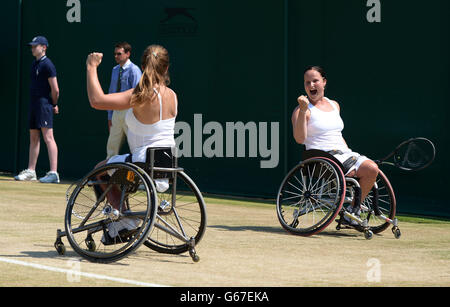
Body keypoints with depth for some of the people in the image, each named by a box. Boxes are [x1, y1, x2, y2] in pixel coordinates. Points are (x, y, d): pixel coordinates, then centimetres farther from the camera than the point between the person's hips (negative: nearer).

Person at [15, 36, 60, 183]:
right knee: (34, 137, 13)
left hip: (44, 104, -10)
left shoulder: (47, 64, -12)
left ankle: (53, 173, -16)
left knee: (48, 137, -13)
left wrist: (54, 105, -1)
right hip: (34, 104, 10)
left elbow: (55, 89, -14)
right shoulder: (34, 64, 17)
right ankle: (30, 171, 19)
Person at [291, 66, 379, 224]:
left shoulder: (334, 105, 20)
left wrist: (349, 154, 16)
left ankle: (353, 210, -5)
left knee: (372, 168, -18)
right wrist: (303, 110, -25)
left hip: (344, 153, 7)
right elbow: (299, 139, -17)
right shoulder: (302, 110, -1)